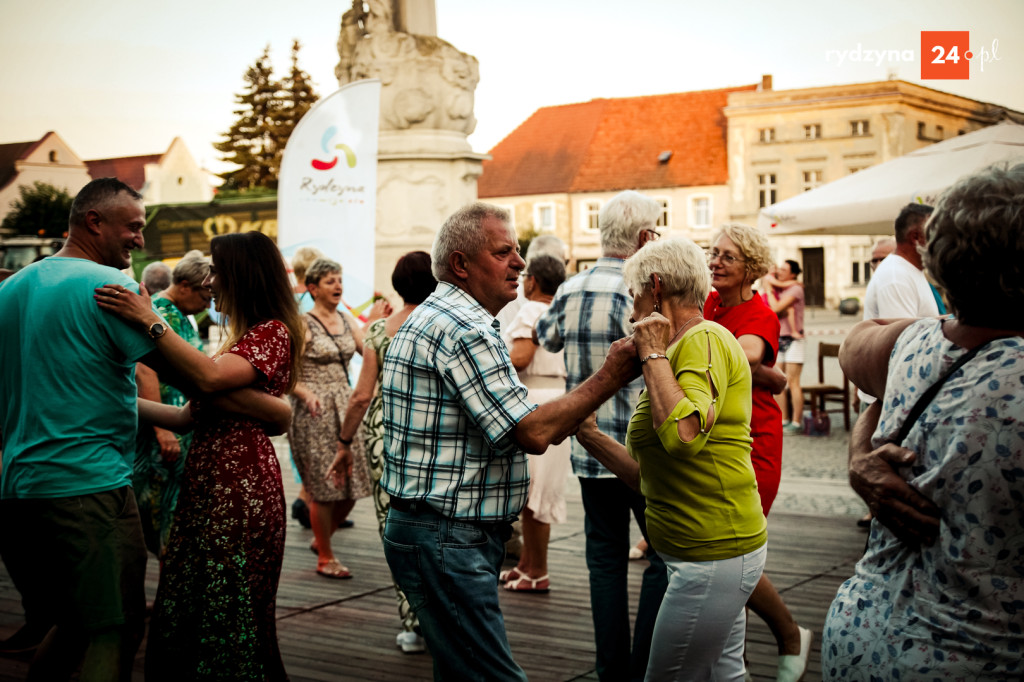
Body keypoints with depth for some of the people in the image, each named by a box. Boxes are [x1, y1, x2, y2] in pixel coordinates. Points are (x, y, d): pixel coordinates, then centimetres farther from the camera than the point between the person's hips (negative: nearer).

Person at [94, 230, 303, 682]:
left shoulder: (273, 333, -6)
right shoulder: (243, 337, 24)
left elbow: (210, 377, -25)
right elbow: (188, 416, 21)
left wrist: (151, 323, -23)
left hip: (239, 492, -10)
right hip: (206, 489, 10)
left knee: (226, 623, -5)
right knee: (182, 624, 8)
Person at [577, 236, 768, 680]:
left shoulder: (704, 340, -12)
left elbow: (684, 434, -32)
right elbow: (649, 476, 18)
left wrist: (653, 354, -19)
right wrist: (590, 435, 14)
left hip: (713, 556, -10)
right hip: (720, 548, 10)